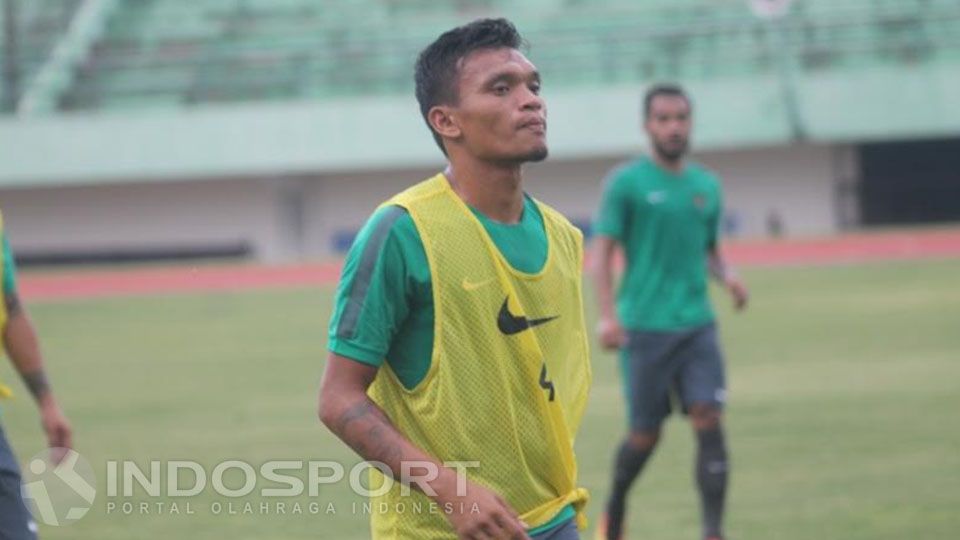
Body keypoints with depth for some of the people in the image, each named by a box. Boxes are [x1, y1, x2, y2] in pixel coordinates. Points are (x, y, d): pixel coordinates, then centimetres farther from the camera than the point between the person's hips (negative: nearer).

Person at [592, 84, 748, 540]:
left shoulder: (707, 186, 12)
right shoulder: (626, 183, -2)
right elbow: (603, 251, -5)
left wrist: (727, 275, 0)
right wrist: (607, 315, -16)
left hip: (697, 326, 4)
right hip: (644, 328, -4)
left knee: (709, 422, -10)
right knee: (646, 434, 3)